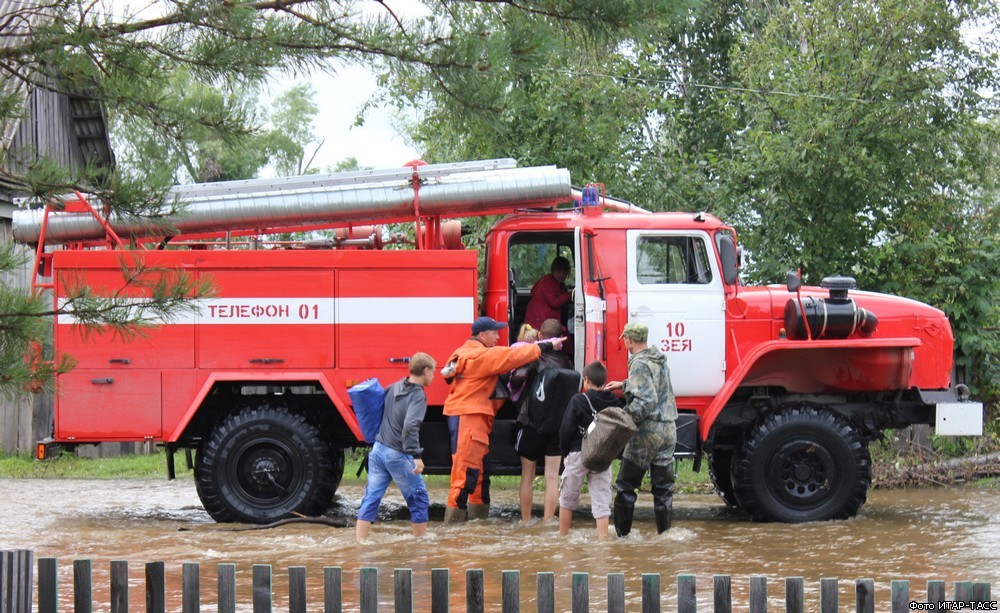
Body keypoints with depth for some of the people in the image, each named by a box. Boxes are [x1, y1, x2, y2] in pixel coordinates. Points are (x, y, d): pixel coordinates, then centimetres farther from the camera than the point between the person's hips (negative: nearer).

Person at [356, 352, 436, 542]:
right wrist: (416, 455, -29)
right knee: (419, 499, 8)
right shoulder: (418, 396, -14)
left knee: (371, 498, 6)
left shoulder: (394, 388, 9)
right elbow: (410, 426, -27)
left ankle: (359, 541, 2)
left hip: (378, 450, 7)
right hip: (398, 455, -7)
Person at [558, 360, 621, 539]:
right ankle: (603, 537, -3)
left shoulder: (578, 401, -11)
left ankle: (562, 536, 20)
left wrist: (565, 450, 4)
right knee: (602, 500, 4)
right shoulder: (615, 403, 1)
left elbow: (566, 430, -10)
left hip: (579, 454, -3)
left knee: (568, 498, 13)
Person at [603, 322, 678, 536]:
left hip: (647, 432, -8)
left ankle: (622, 533, 7)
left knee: (625, 486, 4)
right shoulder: (659, 360, 12)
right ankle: (664, 533, 10)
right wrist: (624, 385, 32)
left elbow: (646, 400, -24)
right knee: (663, 488, 10)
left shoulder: (639, 364, -14)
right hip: (668, 430, 8)